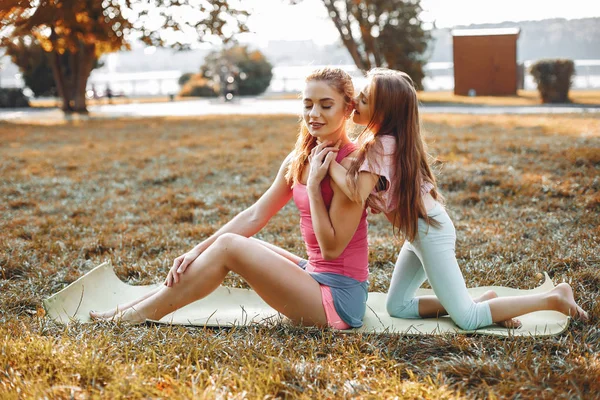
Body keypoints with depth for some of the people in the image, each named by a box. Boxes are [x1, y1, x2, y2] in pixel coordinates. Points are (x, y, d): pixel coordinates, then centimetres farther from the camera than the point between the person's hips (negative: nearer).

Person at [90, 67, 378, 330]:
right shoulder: (298, 160, 7)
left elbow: (332, 248, -17)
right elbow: (254, 216, 5)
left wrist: (314, 184, -20)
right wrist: (198, 251, -3)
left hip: (338, 299, -8)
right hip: (315, 276, 8)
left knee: (229, 246, -14)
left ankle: (134, 317, -4)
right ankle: (135, 307, 4)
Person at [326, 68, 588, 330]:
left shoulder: (382, 145, -21)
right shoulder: (381, 138, 8)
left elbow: (357, 192, -33)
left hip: (429, 230, -10)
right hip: (420, 230, 10)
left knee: (467, 320, -5)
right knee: (397, 308, 13)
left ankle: (554, 298, 3)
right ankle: (480, 302, 12)